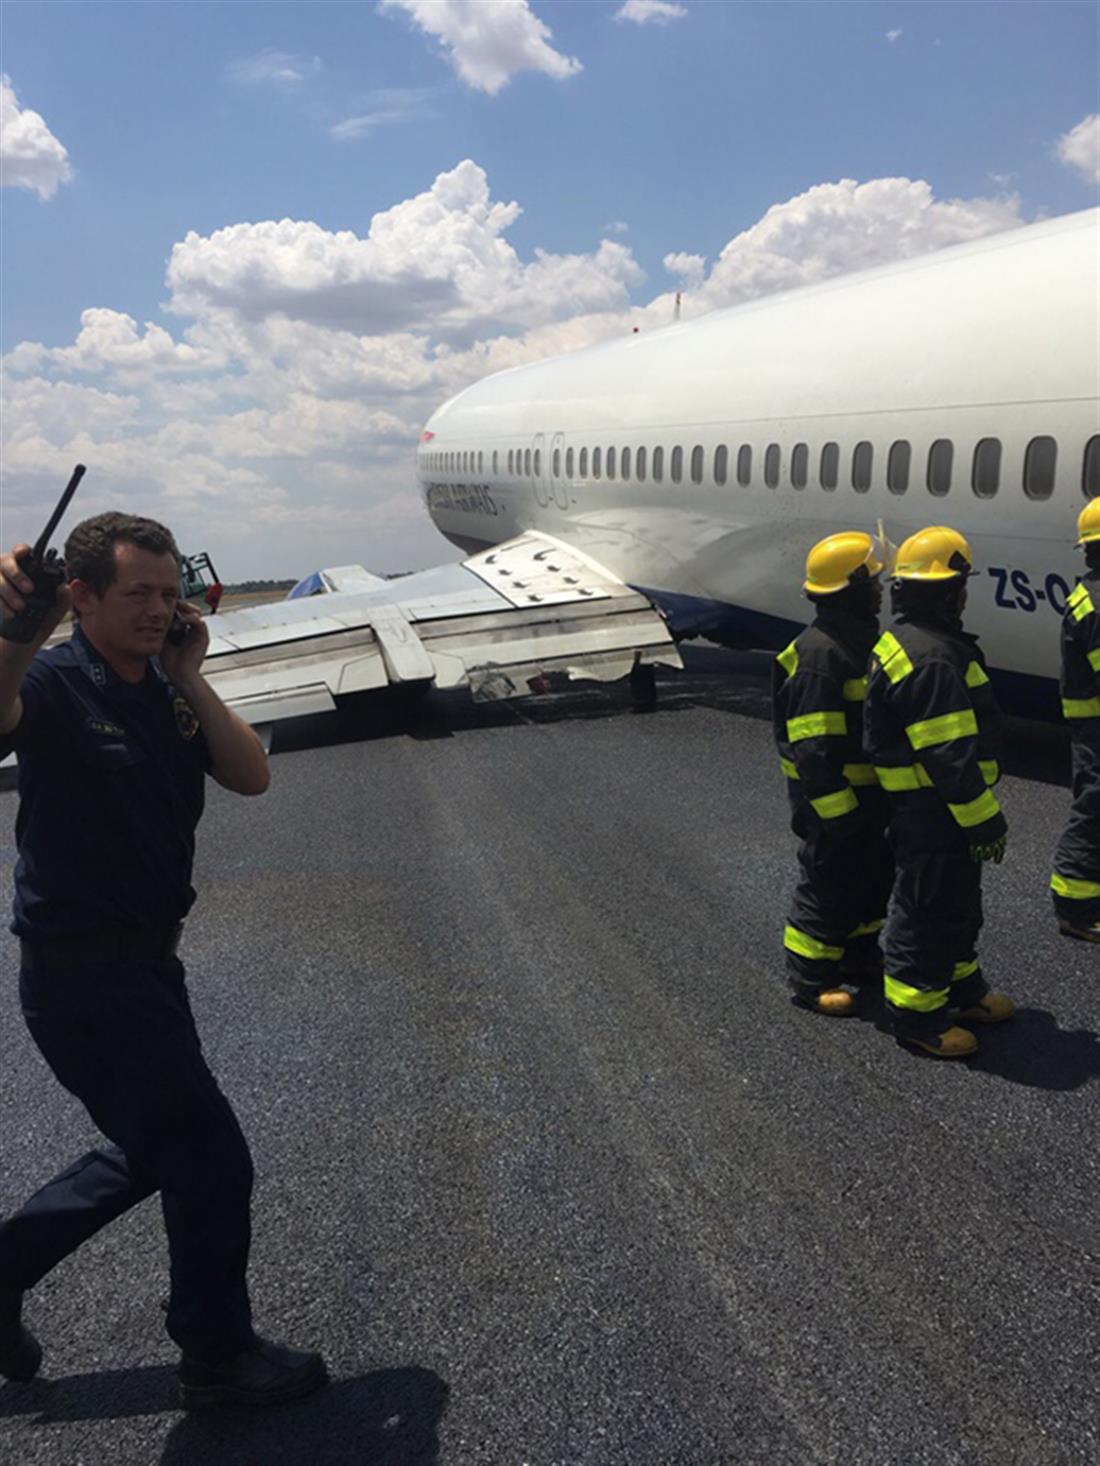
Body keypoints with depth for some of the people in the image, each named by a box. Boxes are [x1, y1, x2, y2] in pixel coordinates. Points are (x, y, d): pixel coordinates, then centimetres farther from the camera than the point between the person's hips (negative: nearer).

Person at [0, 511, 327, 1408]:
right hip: (84, 972, -8)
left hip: (145, 961, 8)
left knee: (154, 1150, 24)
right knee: (211, 1159, 1)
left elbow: (251, 777, -5)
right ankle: (220, 1358, 23)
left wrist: (190, 679, -13)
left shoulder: (167, 688, 5)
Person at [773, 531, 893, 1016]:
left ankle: (860, 957, 38)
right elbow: (812, 745, -26)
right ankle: (810, 977, 16)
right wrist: (835, 807, -25)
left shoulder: (863, 638, 10)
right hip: (831, 794, -10)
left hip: (869, 790, 10)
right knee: (827, 883, 2)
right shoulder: (818, 654, -24)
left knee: (874, 875, 21)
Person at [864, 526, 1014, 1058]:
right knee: (928, 909, 1)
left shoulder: (901, 643, 10)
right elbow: (950, 756, -27)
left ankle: (962, 989, 39)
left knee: (957, 901, 23)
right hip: (932, 813, -11)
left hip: (928, 807, 11)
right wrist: (983, 820, -20)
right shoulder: (932, 660, -26)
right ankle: (916, 1014, 15)